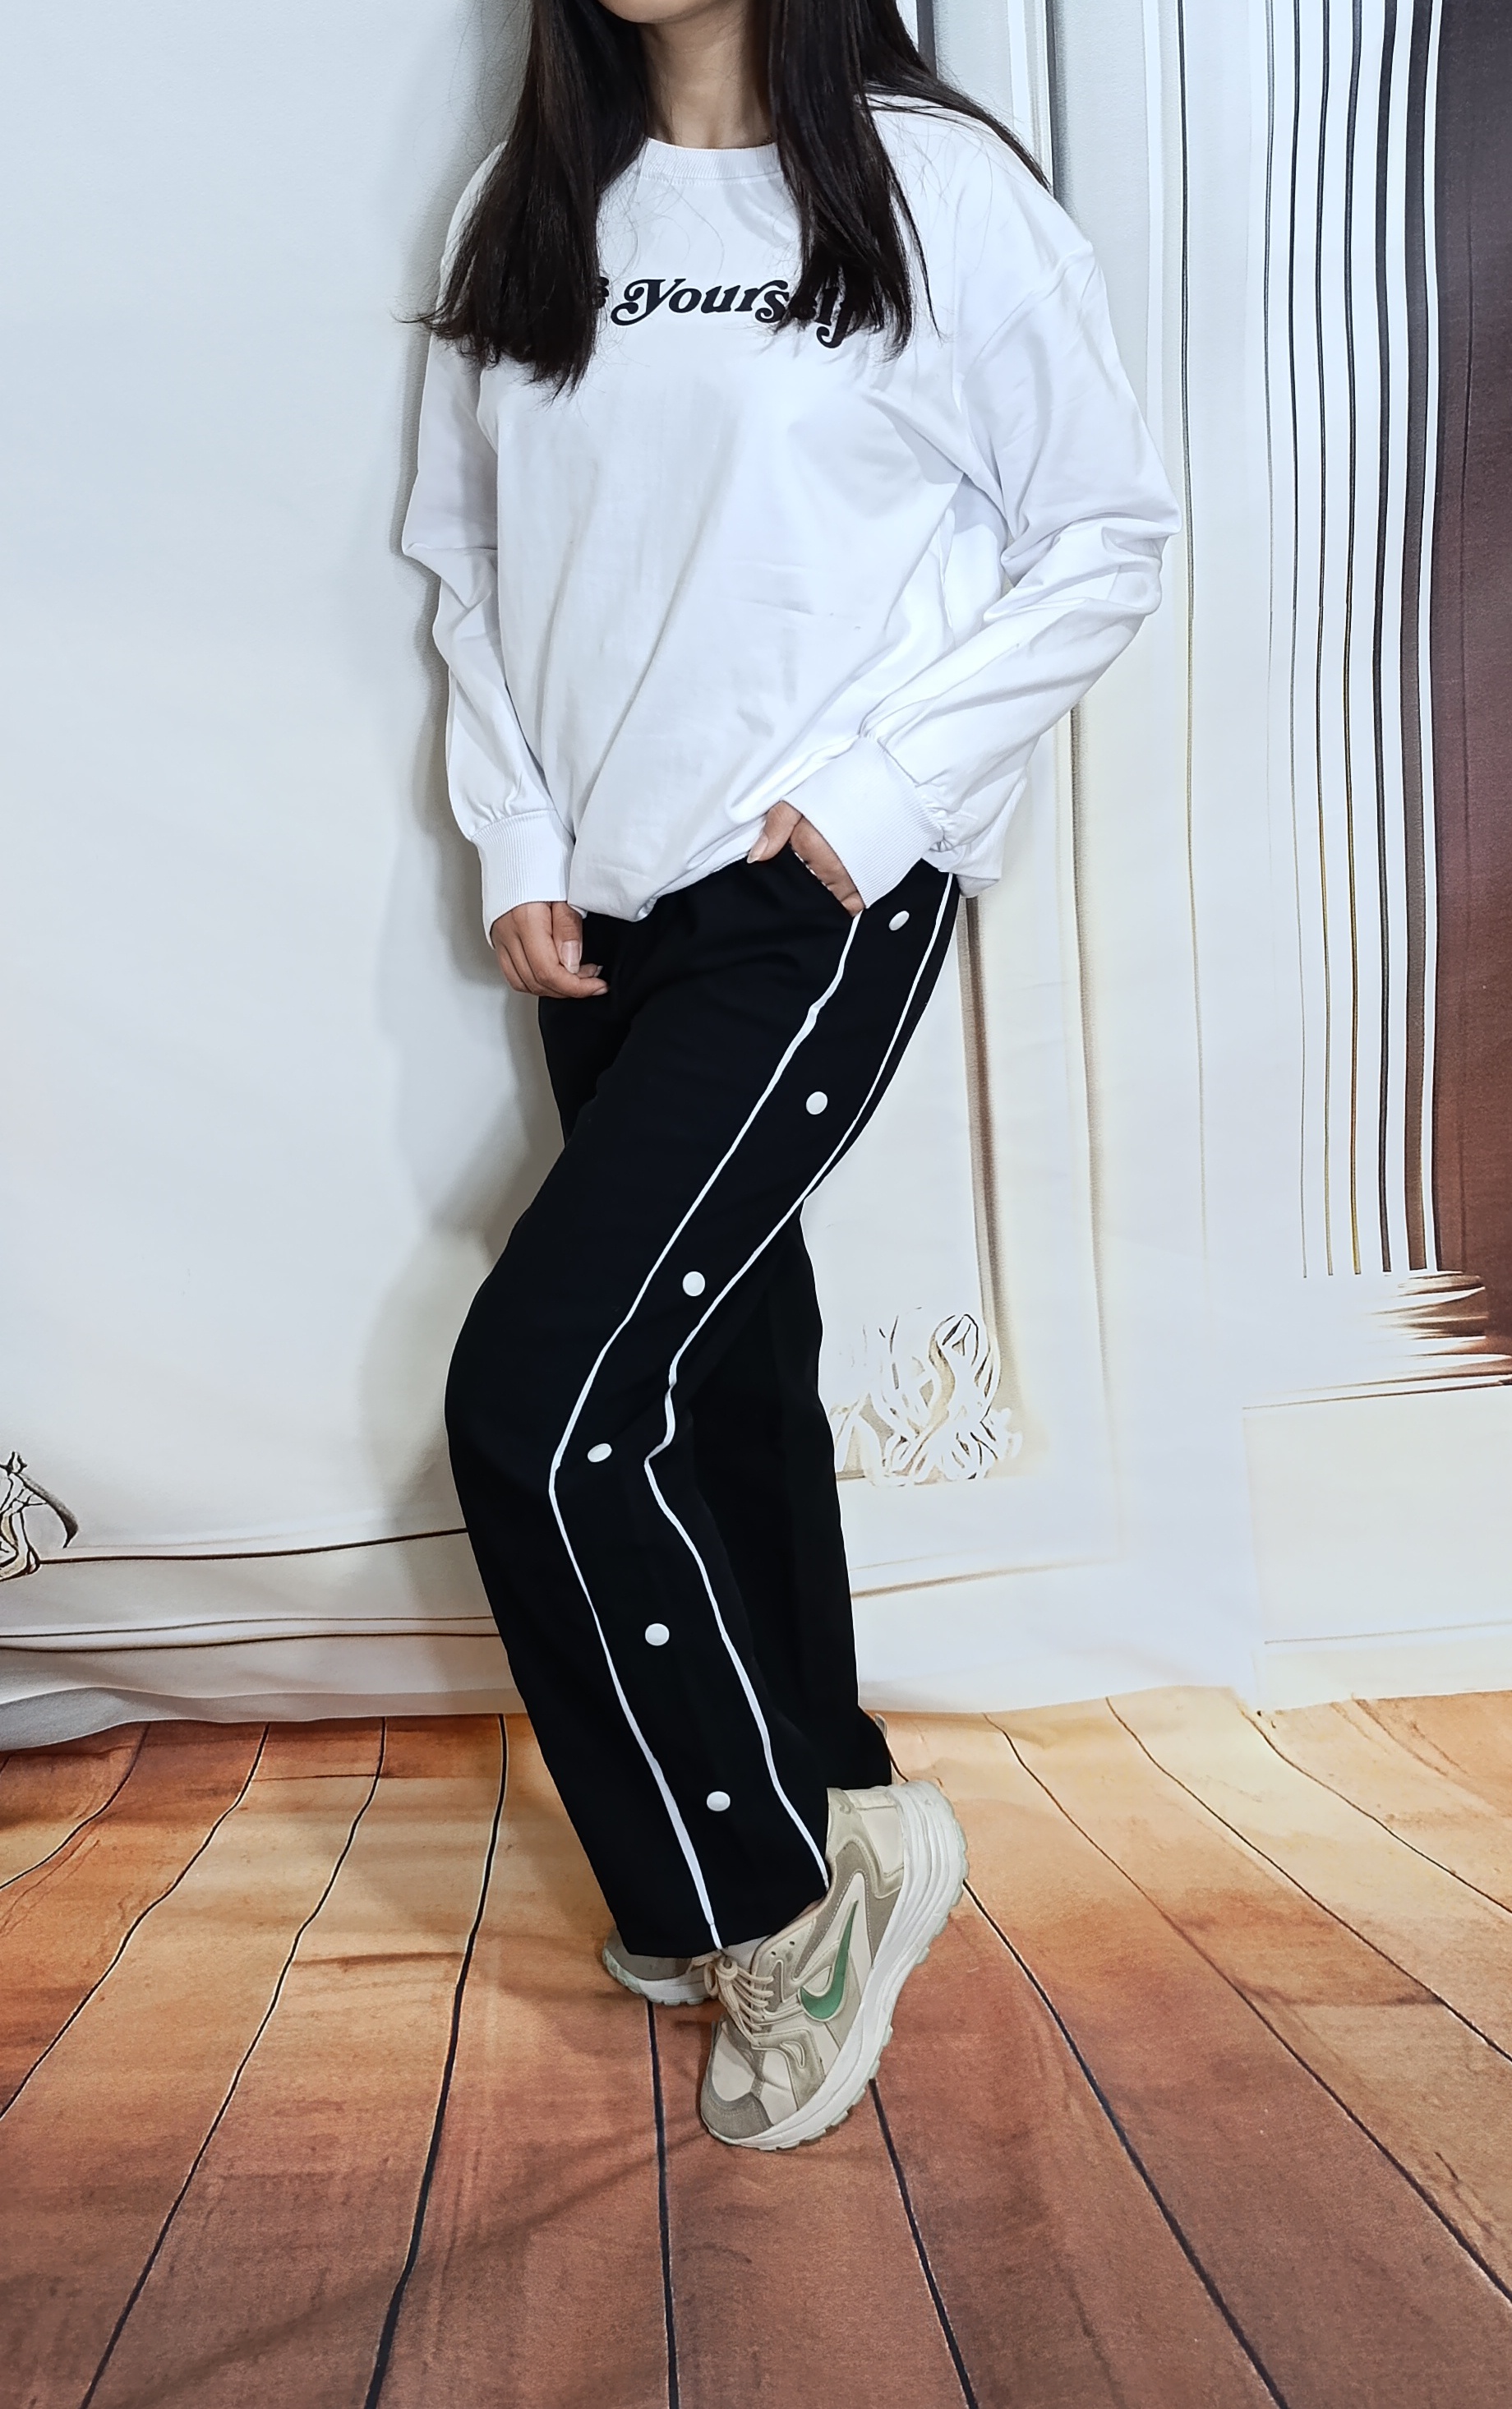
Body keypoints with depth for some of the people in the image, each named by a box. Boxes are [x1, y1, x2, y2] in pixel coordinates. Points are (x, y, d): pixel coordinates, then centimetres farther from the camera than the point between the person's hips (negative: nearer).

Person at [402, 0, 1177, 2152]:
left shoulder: (938, 186, -3)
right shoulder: (529, 208, 12)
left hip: (826, 900, -6)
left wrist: (873, 789, -10)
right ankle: (817, 1834, 32)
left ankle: (776, 1883, 7)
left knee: (539, 1395, -14)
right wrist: (517, 843, 3)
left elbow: (1108, 535, -2)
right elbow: (468, 550, 15)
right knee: (720, 1373, 12)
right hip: (605, 909, 6)